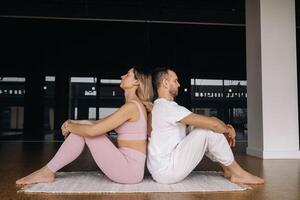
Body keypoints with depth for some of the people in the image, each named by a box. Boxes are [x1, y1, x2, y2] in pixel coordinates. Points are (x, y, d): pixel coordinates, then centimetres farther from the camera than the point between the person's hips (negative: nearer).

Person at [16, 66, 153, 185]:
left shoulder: (131, 106, -17)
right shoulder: (133, 105, 14)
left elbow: (92, 130, -20)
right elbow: (102, 123, 19)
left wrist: (69, 126, -1)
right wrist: (74, 123, 8)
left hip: (129, 170, -9)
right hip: (128, 166, 9)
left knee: (87, 130, -9)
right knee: (83, 126, 5)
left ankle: (47, 172, 2)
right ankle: (48, 171, 8)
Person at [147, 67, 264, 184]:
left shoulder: (160, 107, 13)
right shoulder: (167, 107, -19)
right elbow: (213, 124, -20)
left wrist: (224, 128, 2)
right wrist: (227, 130, 1)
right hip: (167, 171, -10)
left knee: (207, 126, 11)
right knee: (210, 130, -13)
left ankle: (228, 170, 13)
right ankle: (238, 173, 2)